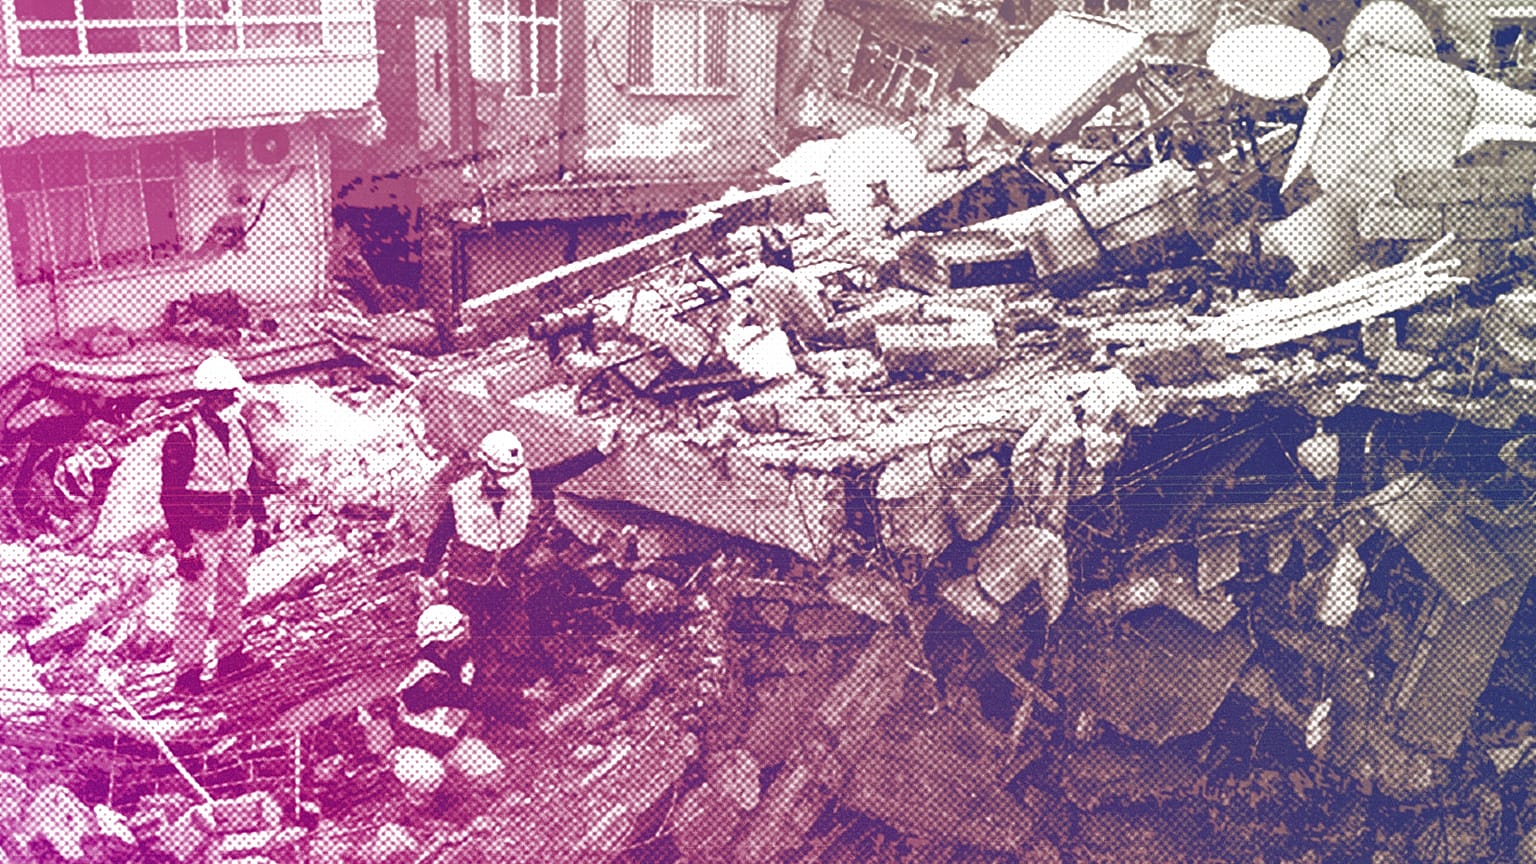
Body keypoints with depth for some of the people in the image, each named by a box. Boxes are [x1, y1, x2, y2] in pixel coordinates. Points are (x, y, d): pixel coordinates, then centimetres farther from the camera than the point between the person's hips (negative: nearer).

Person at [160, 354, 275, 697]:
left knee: (233, 595, 17)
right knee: (197, 603, -1)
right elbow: (172, 496, -15)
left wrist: (260, 521, 14)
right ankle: (187, 671, 8)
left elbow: (252, 477, 15)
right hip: (203, 532, -6)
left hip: (238, 528, 6)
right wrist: (183, 546, -16)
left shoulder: (239, 428, 4)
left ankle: (229, 655, 30)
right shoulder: (183, 438, -17)